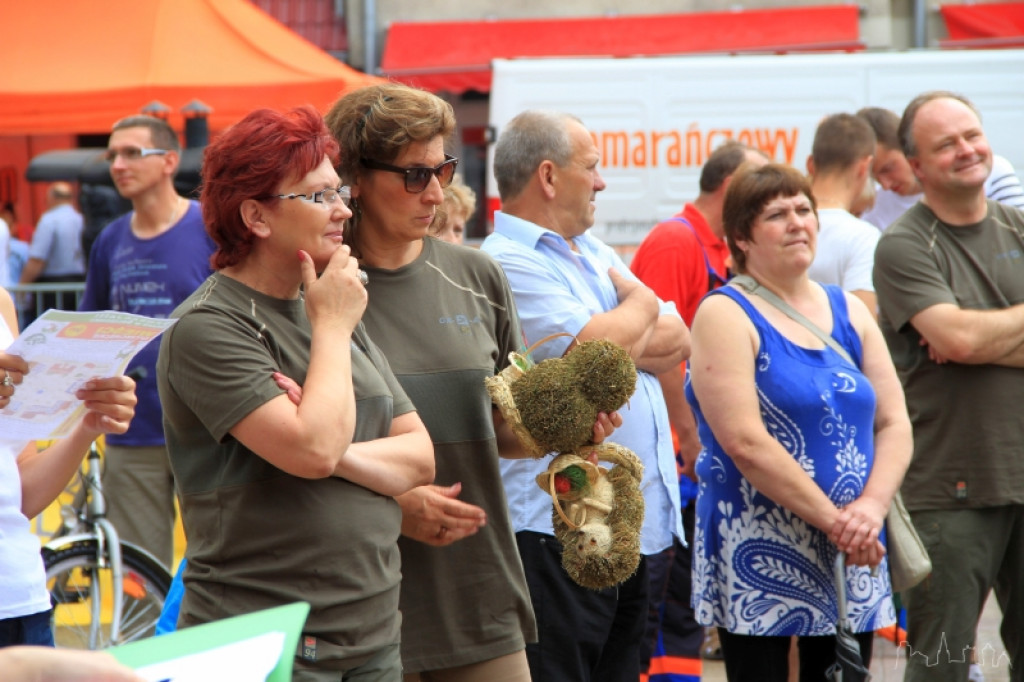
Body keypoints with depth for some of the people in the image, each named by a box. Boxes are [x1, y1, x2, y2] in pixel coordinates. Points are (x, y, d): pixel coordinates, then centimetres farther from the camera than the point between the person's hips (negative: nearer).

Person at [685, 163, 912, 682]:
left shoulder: (849, 311, 12)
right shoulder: (726, 315, -6)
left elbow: (894, 422, 7)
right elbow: (744, 442, -16)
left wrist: (872, 506, -12)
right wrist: (833, 519, -17)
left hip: (851, 552, 6)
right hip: (758, 554, -5)